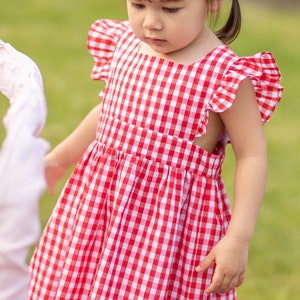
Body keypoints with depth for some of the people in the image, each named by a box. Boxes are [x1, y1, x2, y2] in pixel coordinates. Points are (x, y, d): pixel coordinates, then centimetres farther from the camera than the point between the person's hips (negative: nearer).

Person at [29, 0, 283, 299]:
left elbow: (252, 156, -13)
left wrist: (238, 240, -19)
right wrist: (57, 160, 30)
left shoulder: (226, 75, -15)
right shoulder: (126, 43, 3)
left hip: (172, 221, -6)